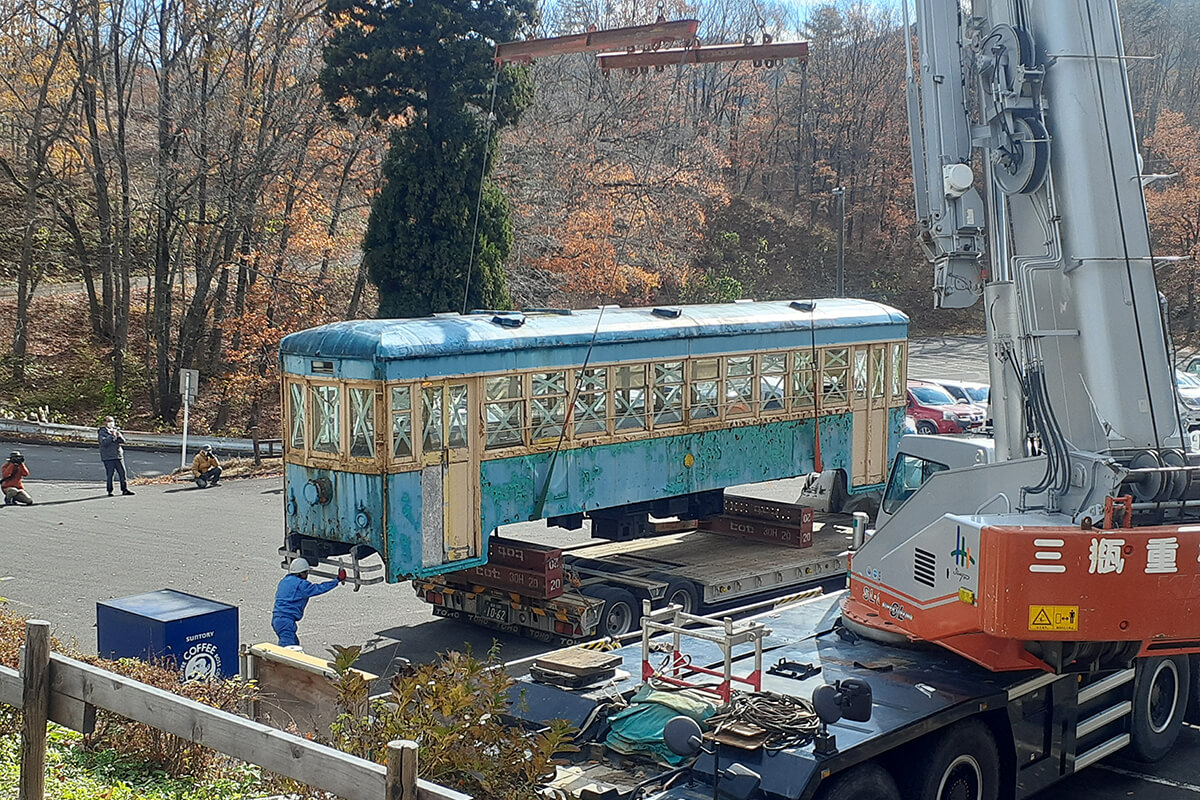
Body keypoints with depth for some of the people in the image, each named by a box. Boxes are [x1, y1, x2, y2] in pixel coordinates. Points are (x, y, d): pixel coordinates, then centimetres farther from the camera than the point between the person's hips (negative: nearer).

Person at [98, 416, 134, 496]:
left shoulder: (116, 430, 14)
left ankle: (125, 489, 6)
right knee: (110, 474, -3)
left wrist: (119, 436, -12)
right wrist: (112, 436, -23)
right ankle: (110, 491, 5)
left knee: (122, 473, 2)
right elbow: (104, 442, -18)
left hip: (119, 456, 5)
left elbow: (123, 441, 8)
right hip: (108, 457, -5)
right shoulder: (102, 432, -2)